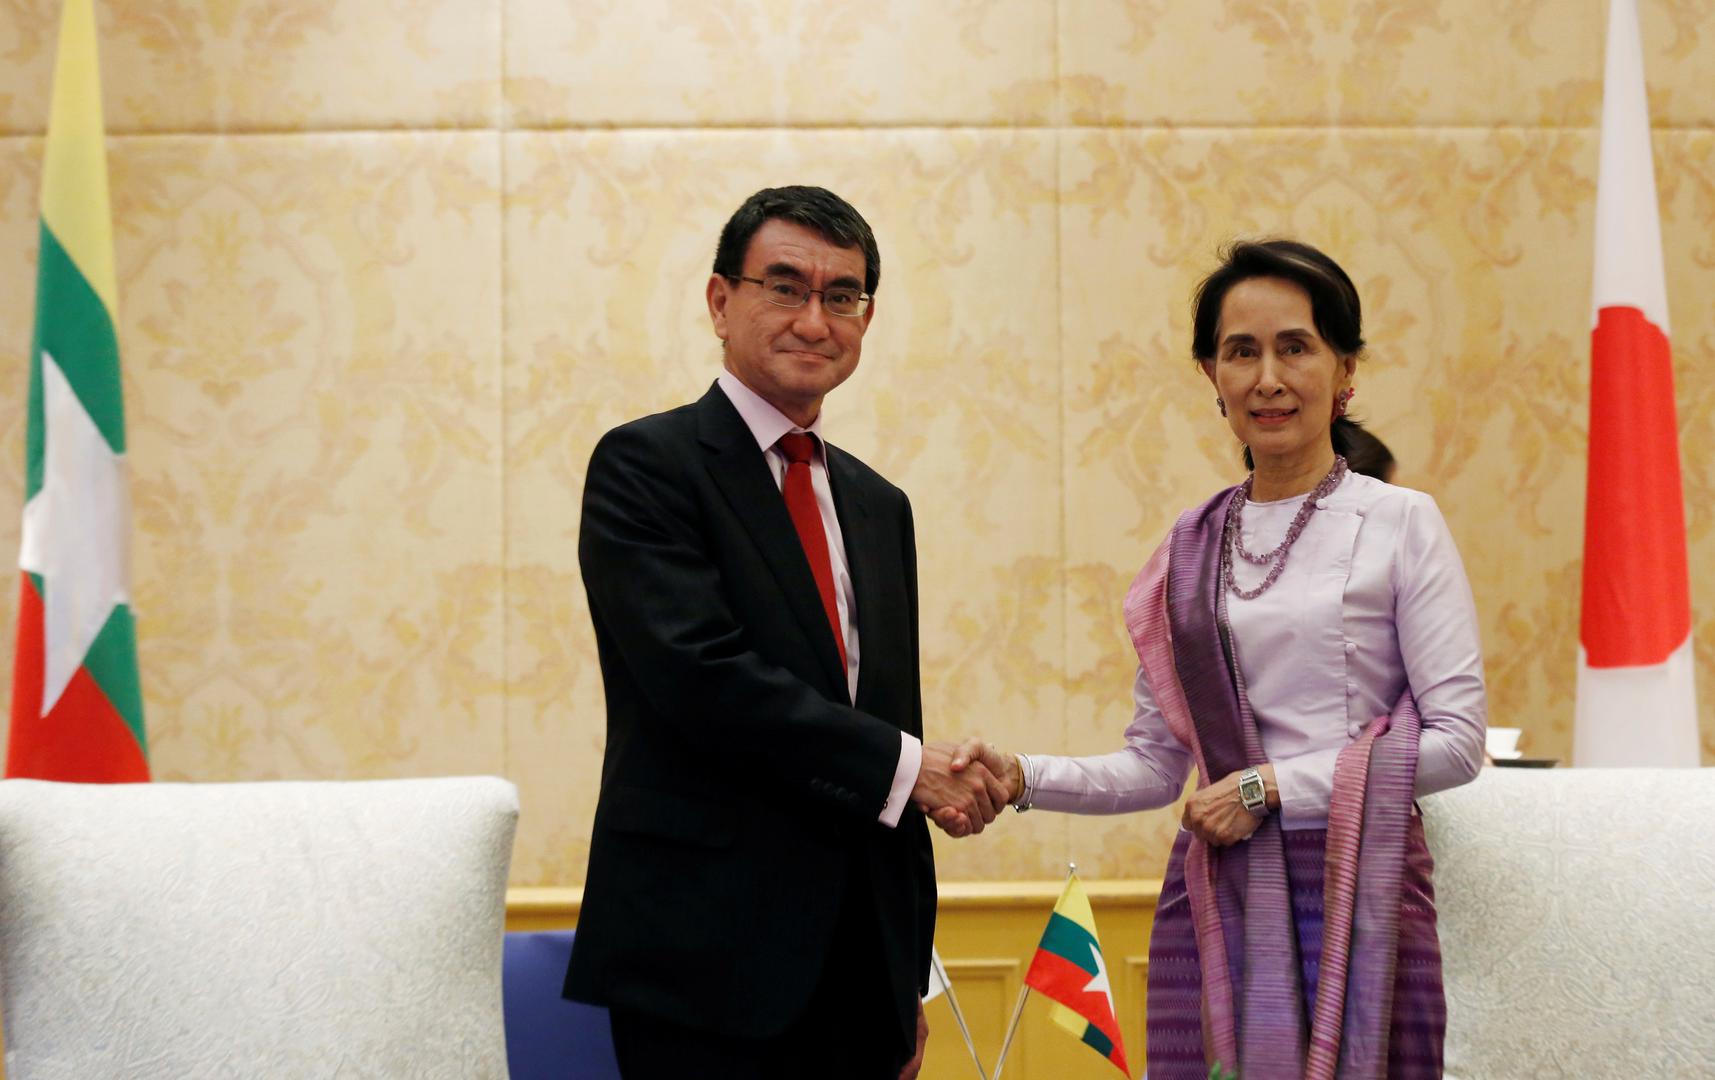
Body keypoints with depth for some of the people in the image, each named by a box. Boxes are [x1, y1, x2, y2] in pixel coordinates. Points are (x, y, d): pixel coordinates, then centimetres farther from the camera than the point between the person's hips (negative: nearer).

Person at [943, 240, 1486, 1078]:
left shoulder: (1401, 524, 0)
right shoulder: (1190, 549, 12)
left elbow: (1457, 739, -6)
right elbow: (1156, 761, 11)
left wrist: (1272, 785, -10)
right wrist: (1020, 778, -5)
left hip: (1358, 889, -3)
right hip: (1219, 892, 3)